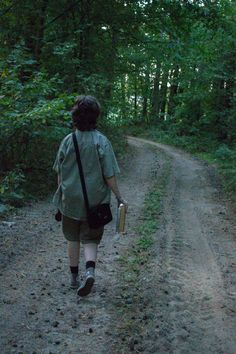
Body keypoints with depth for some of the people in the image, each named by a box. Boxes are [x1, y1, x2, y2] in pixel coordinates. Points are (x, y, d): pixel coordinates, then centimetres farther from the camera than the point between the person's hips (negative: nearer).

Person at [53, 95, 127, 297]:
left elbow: (59, 172, 3)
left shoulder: (68, 141, -5)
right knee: (90, 239, 11)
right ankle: (90, 271, -12)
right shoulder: (101, 142, -12)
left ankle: (74, 277, 27)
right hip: (95, 201, -2)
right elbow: (109, 175, -13)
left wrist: (61, 193, 19)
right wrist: (119, 197, -2)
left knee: (73, 238, 18)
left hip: (70, 200, 2)